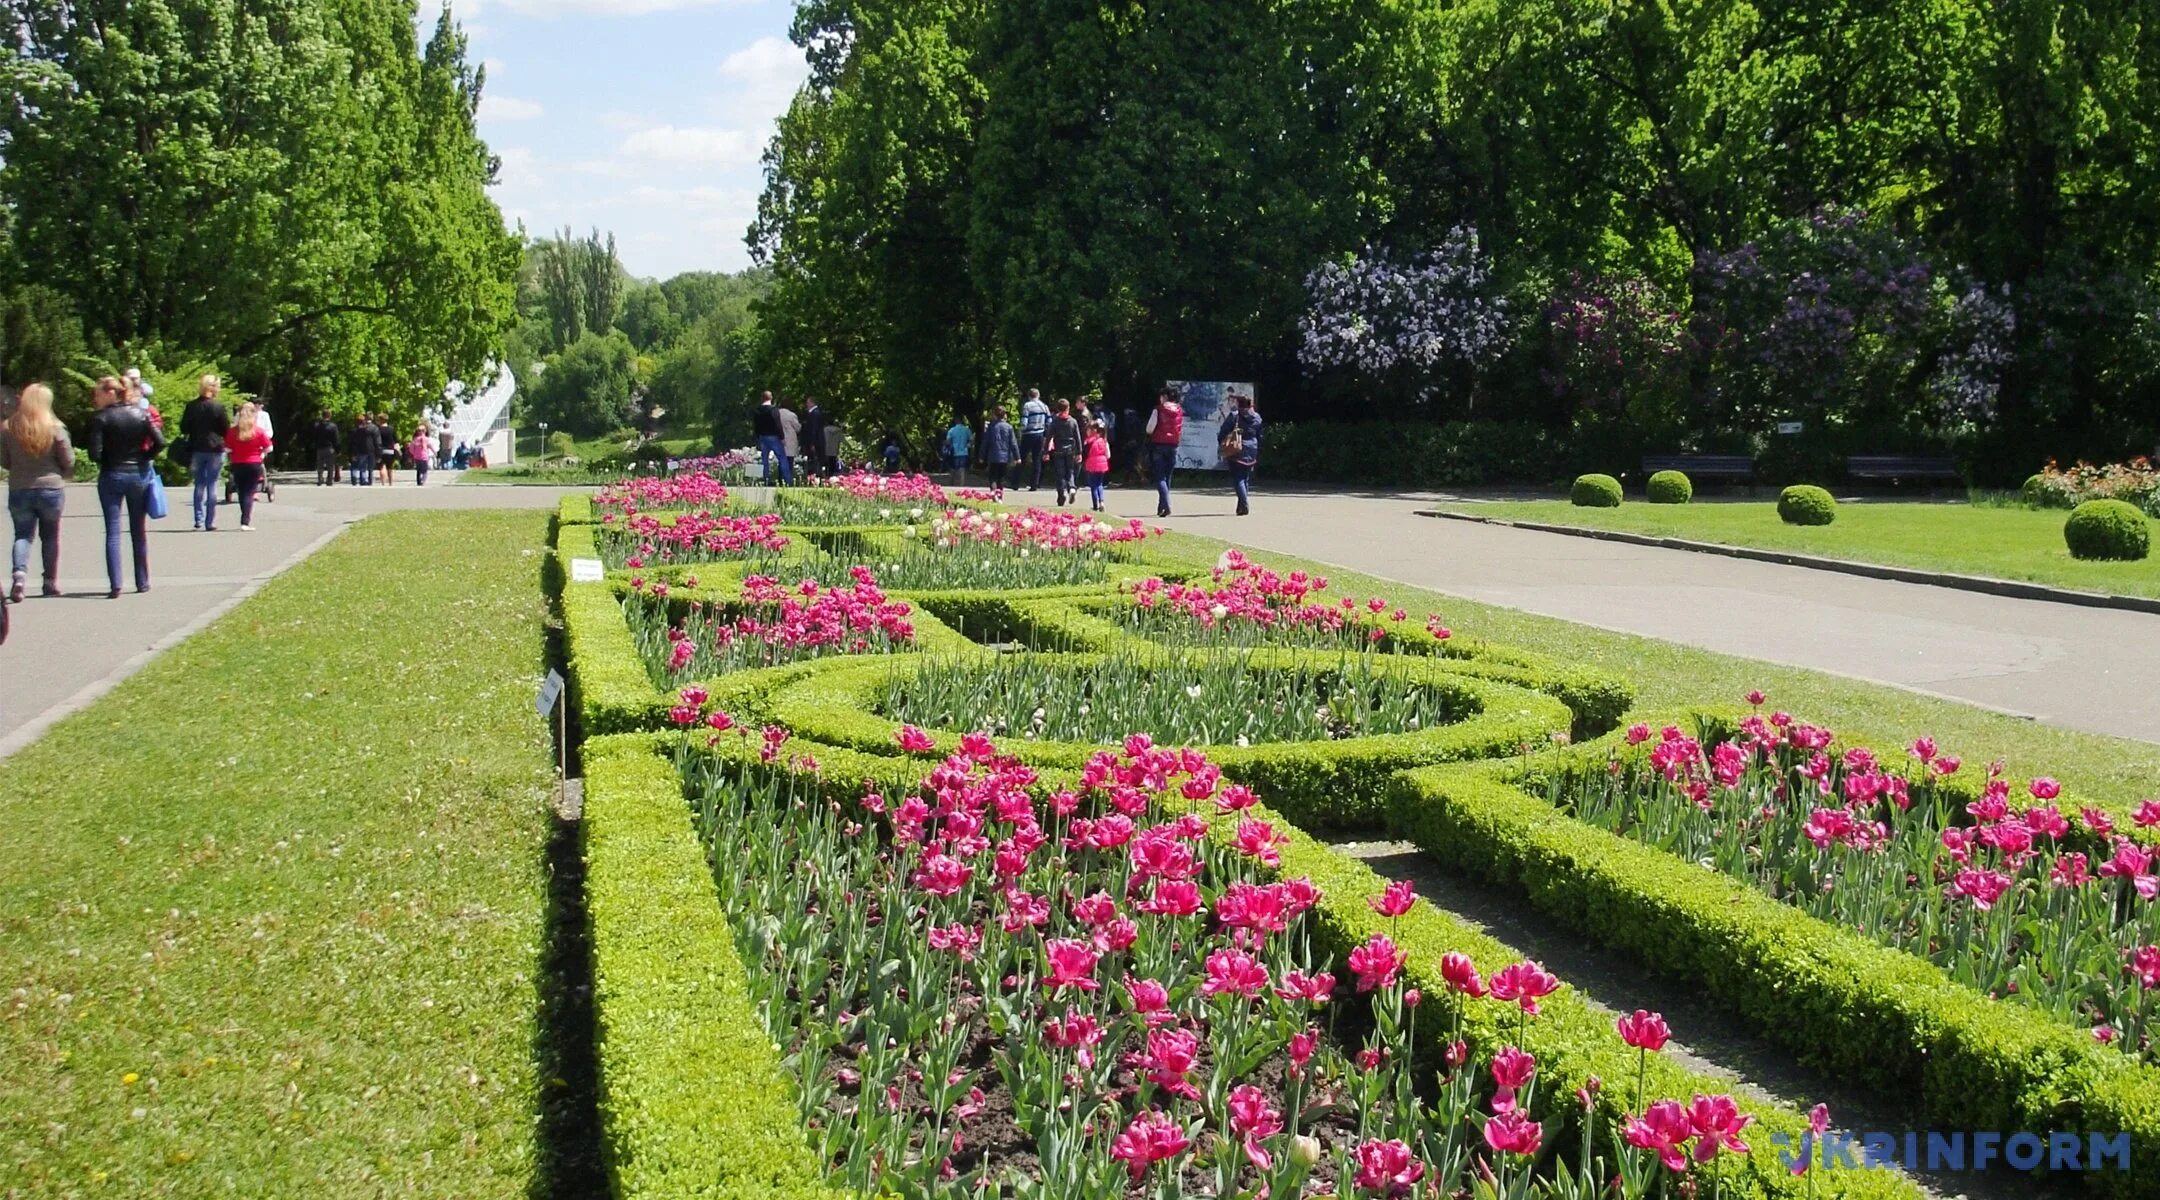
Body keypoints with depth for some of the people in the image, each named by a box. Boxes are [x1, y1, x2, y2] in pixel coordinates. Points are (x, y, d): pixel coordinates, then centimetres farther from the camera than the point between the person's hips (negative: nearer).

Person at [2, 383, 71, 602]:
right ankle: (51, 582, 18)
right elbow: (68, 462, -5)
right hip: (51, 488, -1)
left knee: (23, 535, 8)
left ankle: (20, 573, -16)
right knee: (50, 536, 13)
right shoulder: (55, 428, -10)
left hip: (19, 491, 1)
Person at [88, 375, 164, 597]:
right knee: (139, 532, 12)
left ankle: (115, 585, -8)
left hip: (111, 477, -3)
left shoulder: (100, 418, -9)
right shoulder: (140, 414, 1)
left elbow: (95, 454, -14)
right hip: (139, 475, 3)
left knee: (112, 532, 0)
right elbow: (160, 442, -8)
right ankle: (142, 582, 17)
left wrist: (106, 461, 6)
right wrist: (145, 458, 5)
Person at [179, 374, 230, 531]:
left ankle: (199, 520, 10)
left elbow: (184, 428, 4)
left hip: (196, 449, 3)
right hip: (215, 449, -3)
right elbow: (226, 429, -6)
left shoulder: (191, 406, 1)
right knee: (212, 486, 0)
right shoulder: (217, 407, -10)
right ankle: (210, 523, -1)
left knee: (199, 485, 13)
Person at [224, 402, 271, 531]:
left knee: (242, 492, 14)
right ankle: (245, 522, -12)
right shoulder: (259, 431, -8)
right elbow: (268, 448, -5)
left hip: (237, 465, 2)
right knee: (249, 493, 0)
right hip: (254, 464, -2)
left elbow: (227, 449, -2)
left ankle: (247, 520, 20)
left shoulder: (232, 431, -4)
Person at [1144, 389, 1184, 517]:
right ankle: (1161, 507, 17)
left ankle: (1166, 505, -21)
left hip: (1159, 445, -4)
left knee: (1160, 477, -4)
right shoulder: (1179, 411, 3)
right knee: (1167, 477, 12)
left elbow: (1149, 429, -7)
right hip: (1173, 446, 4)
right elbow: (1181, 432, 9)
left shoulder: (1158, 410, -8)